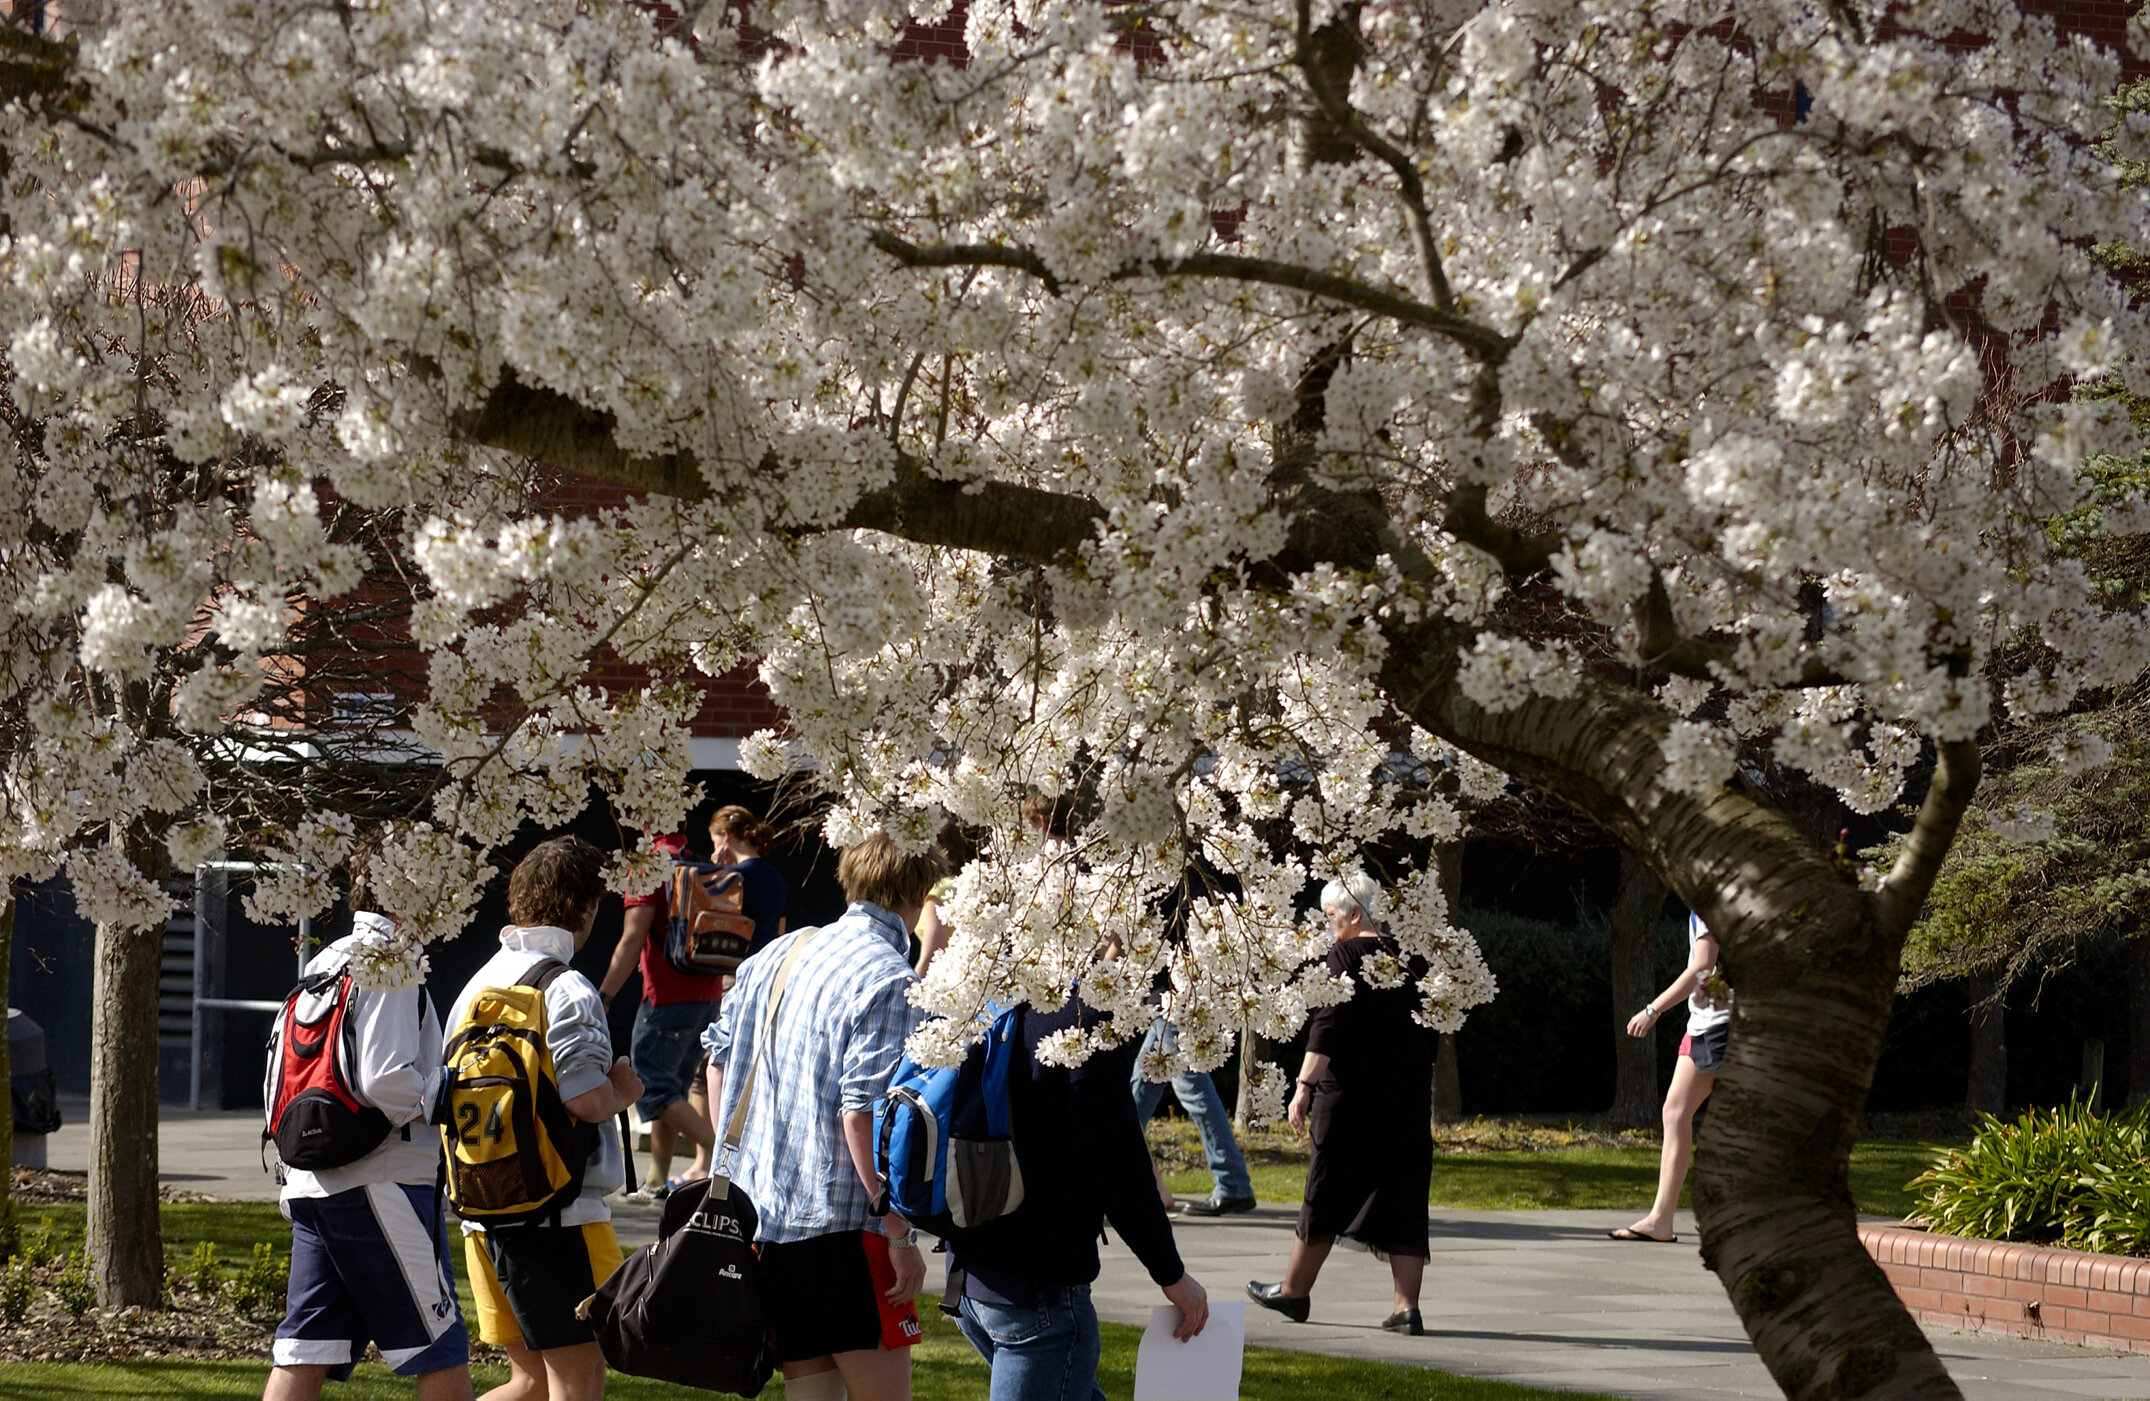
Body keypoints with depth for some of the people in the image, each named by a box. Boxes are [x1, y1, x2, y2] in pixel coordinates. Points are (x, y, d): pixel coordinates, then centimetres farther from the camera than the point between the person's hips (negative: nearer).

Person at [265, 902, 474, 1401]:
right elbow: (386, 1080, -20)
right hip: (381, 1181, -8)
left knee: (304, 1351, 5)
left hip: (309, 1185, 8)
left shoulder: (325, 963, 17)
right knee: (442, 1353, 0)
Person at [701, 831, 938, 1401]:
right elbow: (863, 1113, -19)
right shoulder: (890, 981, -13)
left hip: (758, 1210, 8)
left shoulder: (776, 955, 11)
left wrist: (733, 1162, 27)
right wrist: (901, 1235, -16)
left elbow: (719, 1056, 18)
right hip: (841, 1223, -8)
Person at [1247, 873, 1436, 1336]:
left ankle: (1294, 1291, 22)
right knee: (1401, 1197, 3)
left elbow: (1329, 1024, -17)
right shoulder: (1405, 958, 11)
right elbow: (1430, 1031, 16)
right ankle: (1407, 1307, -5)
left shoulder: (1346, 955, -9)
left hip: (1352, 1095, -6)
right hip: (1409, 1097, 6)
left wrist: (1305, 1085, -17)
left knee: (1328, 1193, 7)